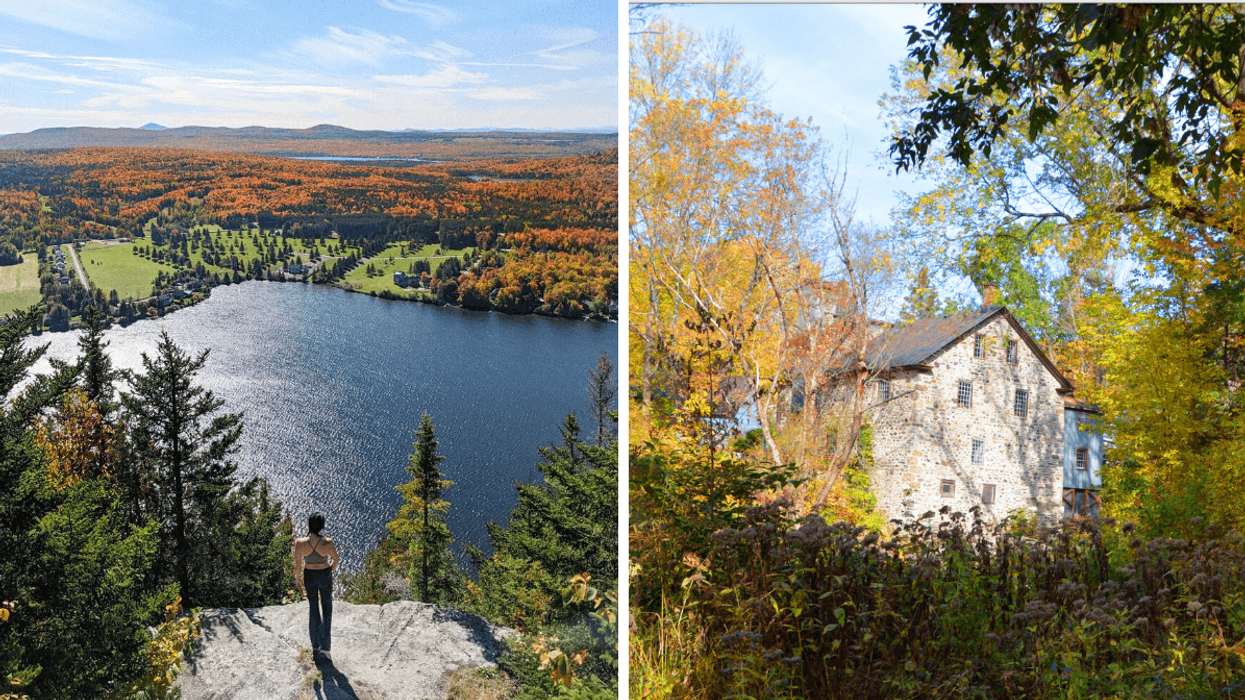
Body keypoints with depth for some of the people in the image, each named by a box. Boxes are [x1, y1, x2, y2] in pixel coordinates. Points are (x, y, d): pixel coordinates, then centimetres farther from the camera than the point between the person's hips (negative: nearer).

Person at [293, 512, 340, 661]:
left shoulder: (299, 543, -25)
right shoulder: (328, 542, -27)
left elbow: (297, 564, -10)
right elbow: (336, 559, -8)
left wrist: (297, 578, 10)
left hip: (309, 576, 1)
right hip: (325, 575, -1)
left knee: (314, 609, 19)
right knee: (327, 607, 18)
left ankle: (316, 646, 31)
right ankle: (325, 646, 12)